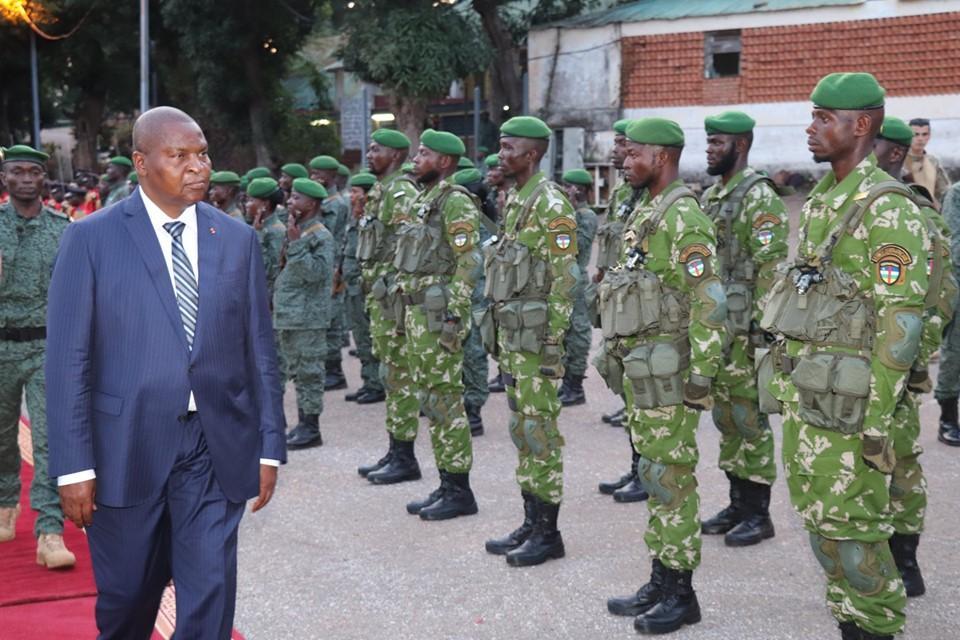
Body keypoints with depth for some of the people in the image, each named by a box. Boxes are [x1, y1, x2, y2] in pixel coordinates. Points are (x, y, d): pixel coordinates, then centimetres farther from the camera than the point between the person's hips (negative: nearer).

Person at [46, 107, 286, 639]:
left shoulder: (237, 239, 5)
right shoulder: (91, 238, -4)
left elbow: (259, 351, 7)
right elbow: (67, 360, -6)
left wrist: (269, 447, 5)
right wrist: (73, 466, -10)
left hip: (216, 447, 2)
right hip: (126, 448, -1)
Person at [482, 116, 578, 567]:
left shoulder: (550, 204, -13)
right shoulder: (513, 201, 16)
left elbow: (564, 280, -17)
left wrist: (553, 343, -19)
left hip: (534, 335, -10)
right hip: (509, 331, 10)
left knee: (540, 431, -3)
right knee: (522, 429, 13)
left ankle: (547, 532, 5)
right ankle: (530, 522, 22)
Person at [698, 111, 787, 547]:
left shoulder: (759, 197, -13)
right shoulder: (710, 196, 15)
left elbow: (771, 267, -18)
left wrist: (763, 325, -21)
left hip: (744, 329, -9)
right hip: (713, 326, 9)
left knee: (750, 419, -1)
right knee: (725, 417, 14)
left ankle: (758, 514, 8)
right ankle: (737, 503, 24)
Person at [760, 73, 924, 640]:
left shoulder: (888, 210, -13)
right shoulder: (820, 202, 14)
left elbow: (900, 322, -17)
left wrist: (878, 420, -19)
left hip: (844, 399, -9)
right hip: (802, 393, 9)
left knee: (849, 526, -2)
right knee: (821, 520, 14)